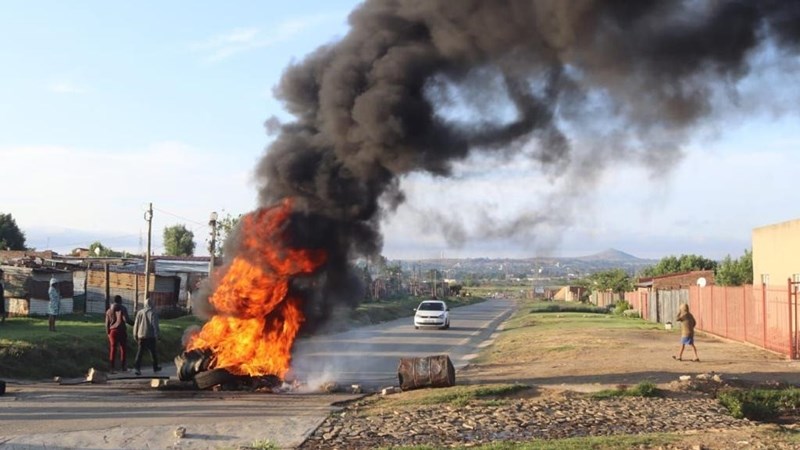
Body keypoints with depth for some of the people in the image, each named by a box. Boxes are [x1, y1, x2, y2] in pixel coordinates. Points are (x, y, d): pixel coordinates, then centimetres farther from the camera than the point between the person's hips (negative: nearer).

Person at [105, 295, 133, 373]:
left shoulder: (109, 310, 10)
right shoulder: (122, 309, -4)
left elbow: (107, 323, 9)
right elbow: (126, 319, -14)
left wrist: (108, 333, 17)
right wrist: (134, 323, 0)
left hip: (112, 331, 4)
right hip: (121, 331, -4)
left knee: (112, 350, 4)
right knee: (123, 349, 6)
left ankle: (111, 368, 1)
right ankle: (123, 367, 6)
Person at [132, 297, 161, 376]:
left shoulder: (140, 312, 5)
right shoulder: (153, 313, -7)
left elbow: (136, 324, 8)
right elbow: (155, 325, -10)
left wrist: (135, 335, 15)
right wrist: (156, 335, -6)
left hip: (141, 336, 3)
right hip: (150, 336, -3)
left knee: (140, 352, -1)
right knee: (153, 352, 11)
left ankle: (137, 367, -16)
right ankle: (155, 367, 23)